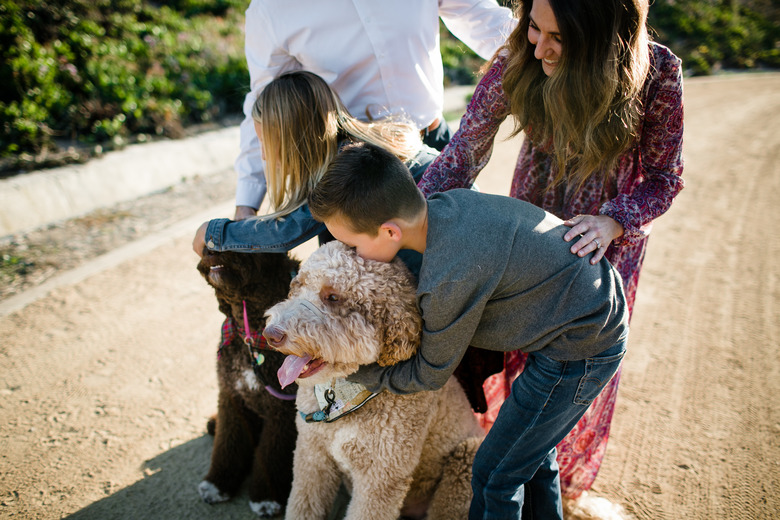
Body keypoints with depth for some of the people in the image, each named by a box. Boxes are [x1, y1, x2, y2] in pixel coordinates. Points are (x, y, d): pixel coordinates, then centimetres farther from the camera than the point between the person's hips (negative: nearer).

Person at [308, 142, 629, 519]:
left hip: (581, 351, -9)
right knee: (531, 446, 27)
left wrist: (351, 369, -4)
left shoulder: (450, 278, -32)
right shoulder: (447, 202, -9)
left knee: (495, 476, 5)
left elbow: (430, 375, -14)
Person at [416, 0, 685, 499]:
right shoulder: (517, 62, -26)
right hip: (533, 216, 1)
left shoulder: (657, 71, -29)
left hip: (612, 231, -1)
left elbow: (665, 177, -16)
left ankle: (569, 471, 42)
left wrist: (613, 220, -35)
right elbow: (461, 156, -22)